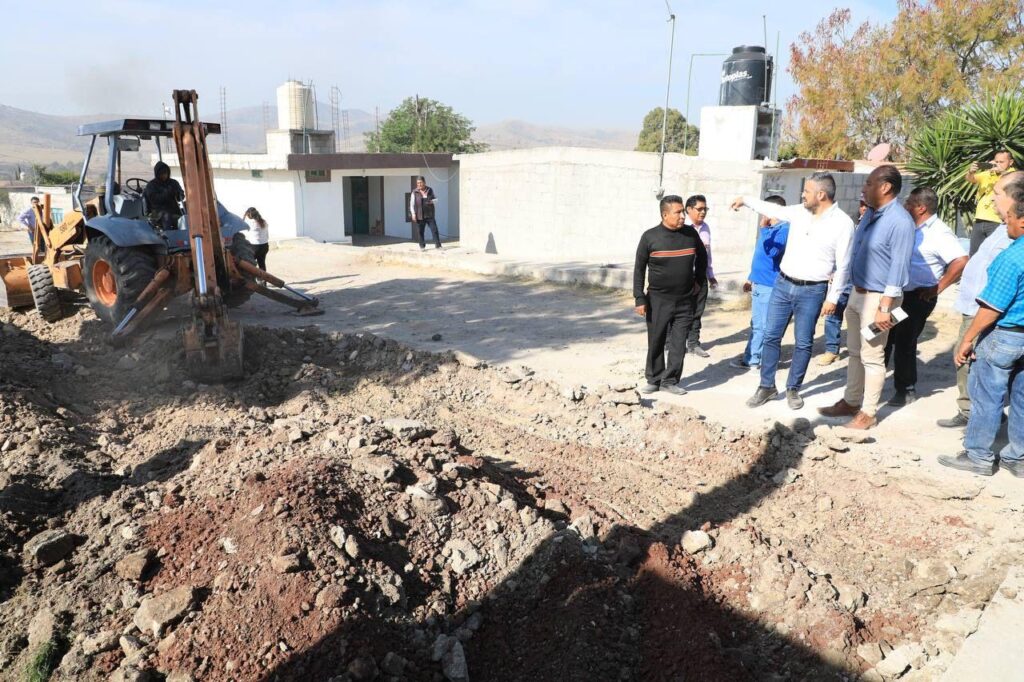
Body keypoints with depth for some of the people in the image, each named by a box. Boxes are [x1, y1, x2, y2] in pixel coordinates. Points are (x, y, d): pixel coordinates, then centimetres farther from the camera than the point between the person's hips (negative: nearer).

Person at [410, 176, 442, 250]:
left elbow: (436, 199, 15)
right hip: (420, 216, -1)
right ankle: (422, 246, 15)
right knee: (421, 231, 3)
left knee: (435, 229, -4)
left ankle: (438, 245, 1)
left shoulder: (430, 190, 7)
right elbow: (412, 204, 0)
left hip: (429, 215, 1)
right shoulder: (415, 192, 1)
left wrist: (432, 201, -8)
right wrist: (413, 214, -9)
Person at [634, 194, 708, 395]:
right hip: (658, 300, -2)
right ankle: (654, 380, 21)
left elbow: (702, 258, 19)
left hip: (685, 301, 2)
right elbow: (639, 269, -2)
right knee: (656, 342, 7)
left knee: (679, 344, 3)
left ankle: (670, 381, 14)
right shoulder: (650, 237, -6)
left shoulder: (690, 233, 1)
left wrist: (699, 281, 15)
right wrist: (640, 299, -7)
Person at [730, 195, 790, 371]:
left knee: (768, 327, 0)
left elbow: (772, 252, -28)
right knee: (757, 325, 14)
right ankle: (751, 358, 21)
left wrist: (763, 229, -23)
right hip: (758, 284, 9)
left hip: (770, 286, -9)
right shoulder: (770, 229, 15)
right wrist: (751, 278, 23)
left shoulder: (784, 229, -14)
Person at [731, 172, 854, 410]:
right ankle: (767, 386, 16)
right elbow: (774, 209, 23)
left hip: (812, 292, -4)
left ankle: (793, 389, 22)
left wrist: (833, 298, -9)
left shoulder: (843, 223, -11)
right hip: (783, 284, 5)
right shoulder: (799, 212, 3)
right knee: (771, 336, 6)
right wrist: (746, 200, 28)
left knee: (803, 343, 7)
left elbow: (842, 265, -9)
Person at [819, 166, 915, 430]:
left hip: (877, 297, -9)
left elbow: (898, 268, -21)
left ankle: (868, 413, 12)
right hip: (857, 292, 9)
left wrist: (884, 308, -23)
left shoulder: (900, 221, -19)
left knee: (871, 357, 0)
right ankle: (850, 402, 30)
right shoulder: (870, 213, 8)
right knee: (855, 352, 17)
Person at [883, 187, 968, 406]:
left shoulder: (939, 233, -16)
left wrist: (938, 287, -19)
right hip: (897, 293, 8)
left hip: (918, 297, -7)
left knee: (904, 343, 1)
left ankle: (906, 390, 16)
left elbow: (961, 261, -26)